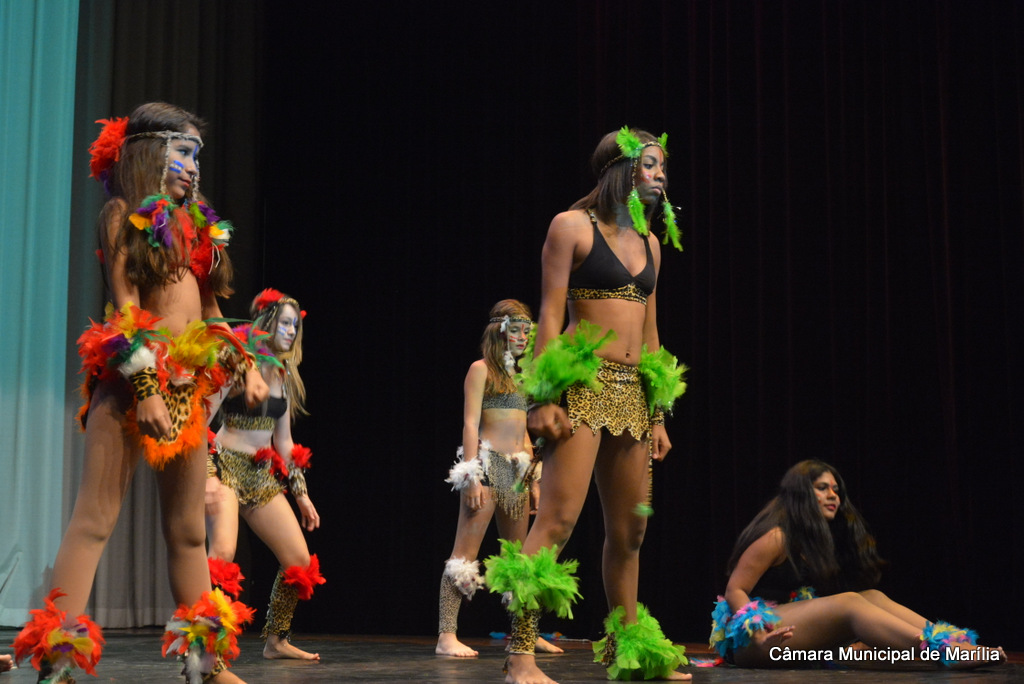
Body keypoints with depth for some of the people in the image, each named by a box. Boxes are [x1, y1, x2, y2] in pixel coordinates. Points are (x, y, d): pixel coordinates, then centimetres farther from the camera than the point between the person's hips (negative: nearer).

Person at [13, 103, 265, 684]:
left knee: (189, 530, 9)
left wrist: (246, 367, 10)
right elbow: (124, 306, -10)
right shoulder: (126, 215, 0)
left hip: (190, 386, 7)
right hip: (133, 378, -7)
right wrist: (146, 388, -19)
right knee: (95, 517, -11)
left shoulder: (195, 224, 19)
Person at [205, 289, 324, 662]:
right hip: (227, 466, -7)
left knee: (300, 560, 4)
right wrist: (207, 475, -25)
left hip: (264, 475, 7)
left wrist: (301, 493, 15)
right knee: (223, 552, -29)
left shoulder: (284, 375, 12)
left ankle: (276, 641, 19)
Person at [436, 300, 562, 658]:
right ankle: (447, 636, -14)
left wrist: (535, 480, 16)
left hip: (517, 470, 8)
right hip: (487, 464, -7)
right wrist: (472, 476, -17)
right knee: (465, 553, -11)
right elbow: (470, 424, -9)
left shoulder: (519, 375, 19)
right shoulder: (481, 369, -1)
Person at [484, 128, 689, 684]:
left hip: (632, 391, 7)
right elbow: (550, 315, -7)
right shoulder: (572, 226, -1)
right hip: (583, 385, -7)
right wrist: (543, 399, -15)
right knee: (558, 519, -15)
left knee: (629, 530, 11)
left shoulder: (650, 243, 18)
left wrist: (658, 414, 16)